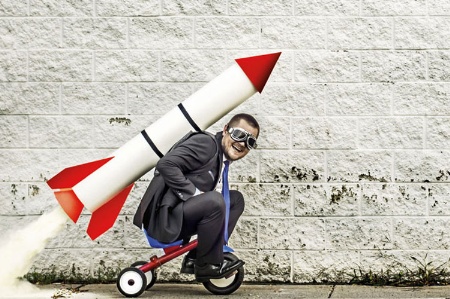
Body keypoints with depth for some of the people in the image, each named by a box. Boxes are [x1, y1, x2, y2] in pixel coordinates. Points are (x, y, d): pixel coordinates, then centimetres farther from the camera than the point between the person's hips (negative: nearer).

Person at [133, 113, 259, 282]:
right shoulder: (205, 142, -13)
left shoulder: (222, 160, 14)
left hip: (180, 216, 10)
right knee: (214, 201, -30)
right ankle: (207, 265, -10)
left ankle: (194, 259, 6)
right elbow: (165, 165, -24)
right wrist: (195, 194, -23)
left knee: (236, 199, 13)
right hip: (163, 218, -10)